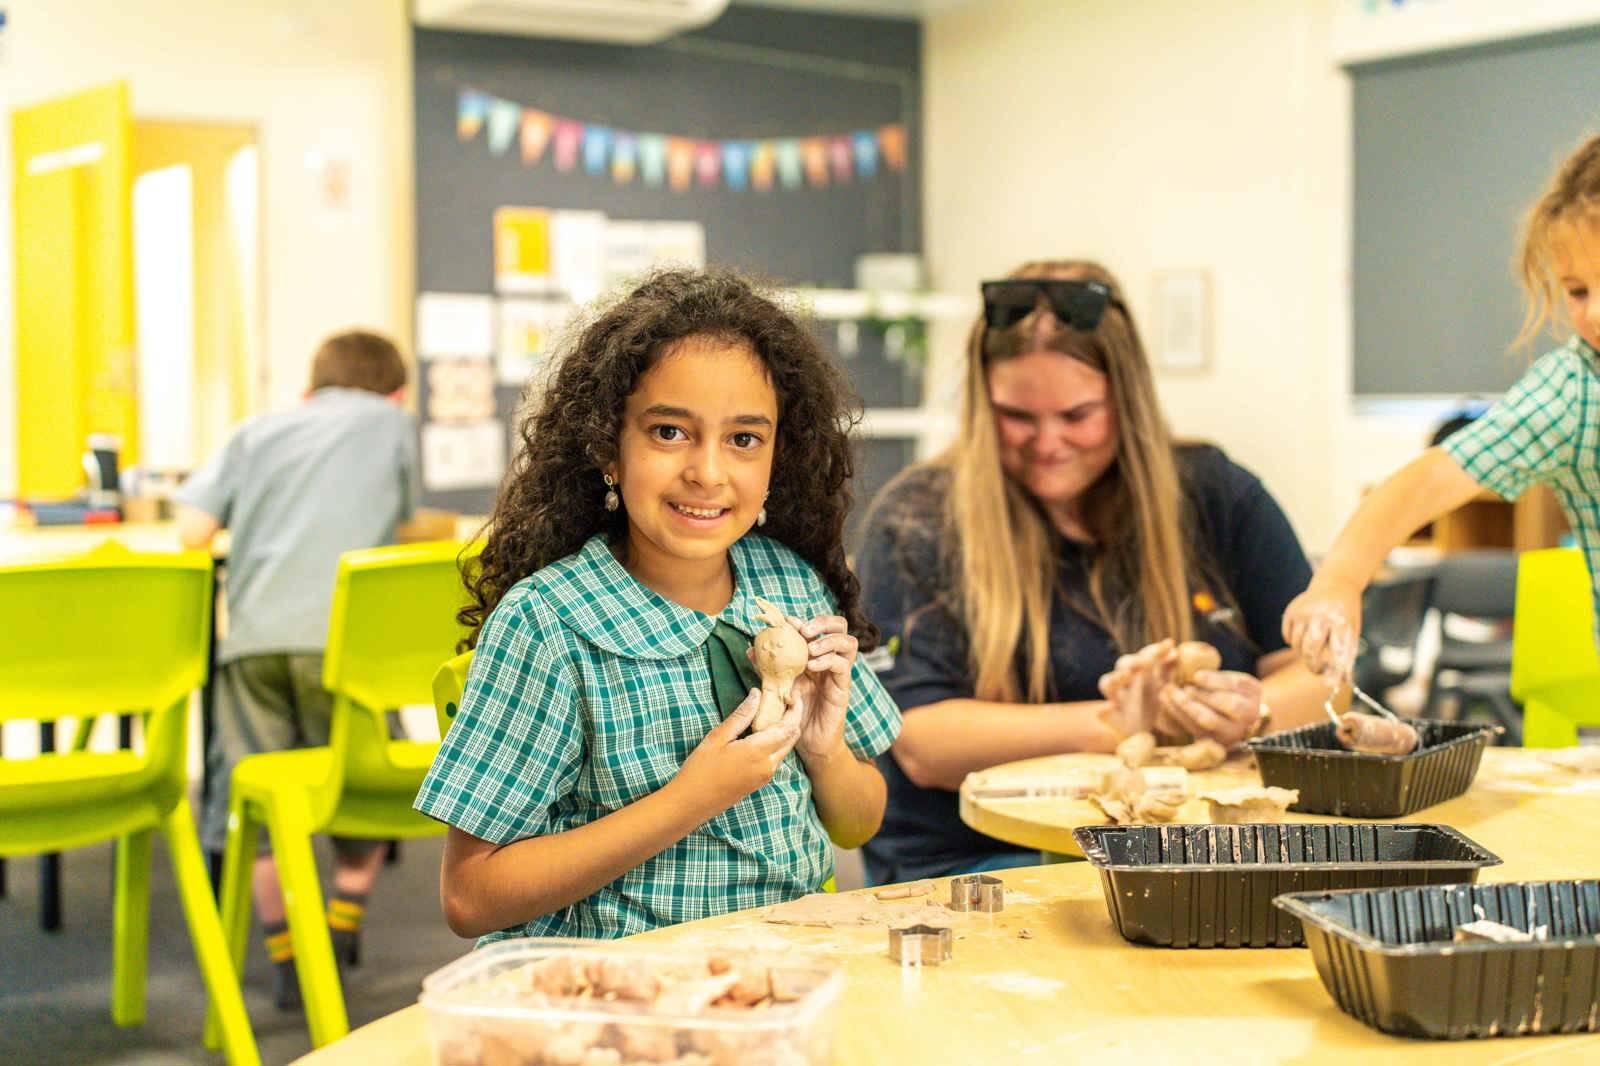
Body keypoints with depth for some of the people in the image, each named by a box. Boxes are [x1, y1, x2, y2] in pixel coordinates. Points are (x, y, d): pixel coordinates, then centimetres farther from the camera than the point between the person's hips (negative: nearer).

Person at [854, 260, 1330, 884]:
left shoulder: (1216, 495, 10)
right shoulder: (916, 522, 0)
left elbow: (1321, 675, 7)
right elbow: (923, 747, -9)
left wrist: (1252, 714, -16)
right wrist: (1111, 723, -19)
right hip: (985, 862, -5)